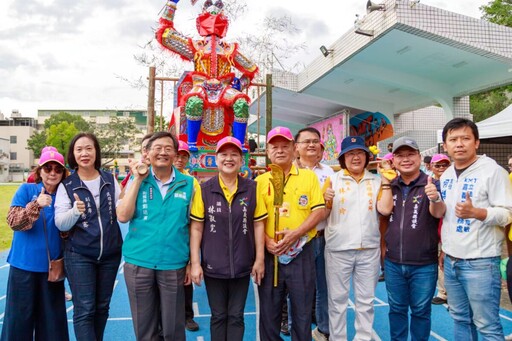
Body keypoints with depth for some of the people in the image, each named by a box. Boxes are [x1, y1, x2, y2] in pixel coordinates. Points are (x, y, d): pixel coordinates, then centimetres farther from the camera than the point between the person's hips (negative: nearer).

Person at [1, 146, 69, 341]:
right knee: (20, 315, 8)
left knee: (52, 317, 10)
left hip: (51, 266, 2)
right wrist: (36, 205, -30)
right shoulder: (26, 190, -4)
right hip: (24, 264, -2)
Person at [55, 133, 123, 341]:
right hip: (79, 255, -2)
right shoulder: (67, 185, -4)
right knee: (84, 310, -2)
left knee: (102, 306, 15)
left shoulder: (110, 180, 2)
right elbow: (60, 224, -9)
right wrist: (75, 211, -31)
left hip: (110, 253, 3)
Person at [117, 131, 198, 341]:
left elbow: (193, 225, 4)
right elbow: (123, 216, -9)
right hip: (138, 262, 1)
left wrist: (192, 262, 3)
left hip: (174, 264, -1)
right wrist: (138, 179, -10)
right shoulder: (137, 181, 3)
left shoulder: (188, 184, 0)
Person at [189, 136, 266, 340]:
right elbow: (196, 228, -2)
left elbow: (258, 225, 1)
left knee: (236, 316, 13)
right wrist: (195, 262, -5)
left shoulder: (252, 188, -3)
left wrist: (259, 259, -1)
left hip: (242, 266, 1)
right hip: (213, 267, 0)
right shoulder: (205, 189, -5)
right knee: (218, 316, 15)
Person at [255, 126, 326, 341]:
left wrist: (295, 233, -16)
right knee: (269, 311, 13)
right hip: (270, 253, 1)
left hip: (301, 252, -1)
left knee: (302, 310, 11)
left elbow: (319, 211, -4)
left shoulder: (309, 176, 2)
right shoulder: (260, 181, 5)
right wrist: (266, 241, -13)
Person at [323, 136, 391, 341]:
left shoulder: (376, 181, 6)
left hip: (369, 249, 2)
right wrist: (326, 201, -22)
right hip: (338, 250, -2)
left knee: (366, 300, 14)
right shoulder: (333, 180, -1)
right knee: (337, 300, 9)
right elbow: (323, 215, -1)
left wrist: (387, 182, -9)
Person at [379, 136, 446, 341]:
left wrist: (435, 198, -43)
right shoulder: (390, 186, 5)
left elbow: (438, 213, -22)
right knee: (396, 309, 18)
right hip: (393, 263, 3)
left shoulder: (432, 185, -7)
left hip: (424, 265, -3)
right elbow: (385, 210, -10)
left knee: (421, 311, 12)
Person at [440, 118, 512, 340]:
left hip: (480, 262, -7)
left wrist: (475, 212, -32)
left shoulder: (493, 170, -10)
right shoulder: (445, 176, 11)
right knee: (460, 319, 18)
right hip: (451, 261, 7)